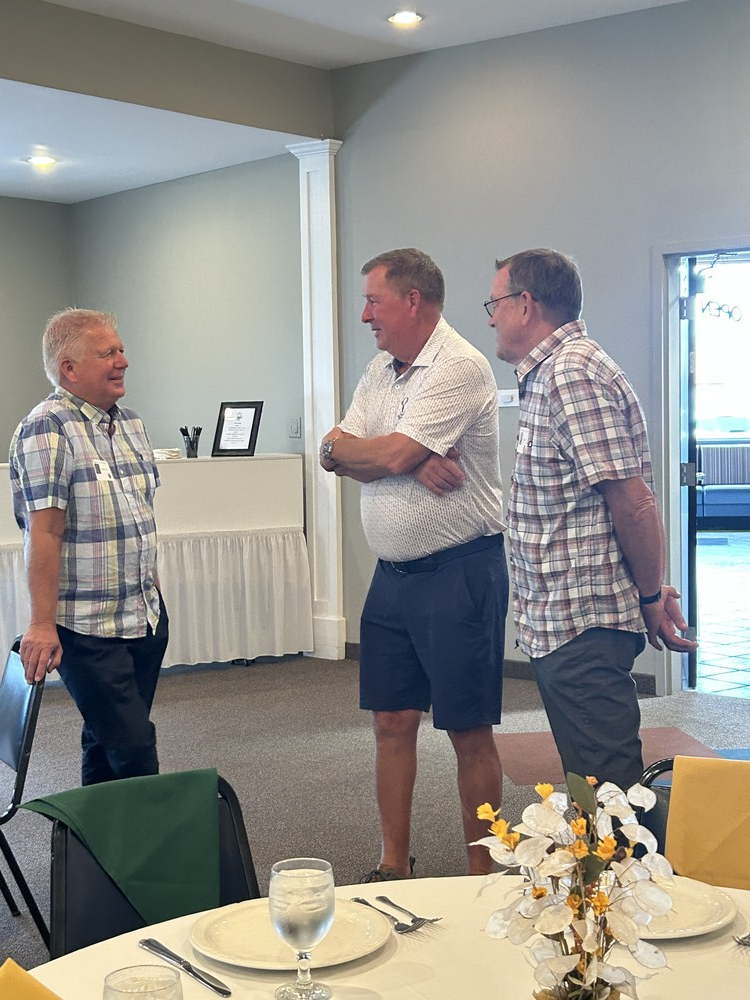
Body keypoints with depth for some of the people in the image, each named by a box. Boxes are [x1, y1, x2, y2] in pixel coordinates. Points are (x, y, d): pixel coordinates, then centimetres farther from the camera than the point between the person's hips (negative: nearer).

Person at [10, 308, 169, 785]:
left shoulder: (130, 423, 12)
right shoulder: (46, 430, -13)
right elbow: (44, 534, -19)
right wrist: (43, 624, -21)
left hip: (146, 616, 7)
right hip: (87, 629, -7)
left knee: (105, 746, 14)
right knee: (133, 751, -7)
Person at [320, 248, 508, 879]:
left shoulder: (460, 367, -14)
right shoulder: (381, 370, 13)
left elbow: (391, 455, -21)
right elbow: (340, 456, 4)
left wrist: (341, 448, -1)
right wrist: (411, 461, -13)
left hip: (460, 572, -8)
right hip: (393, 573, 8)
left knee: (469, 731, 1)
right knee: (392, 721, 11)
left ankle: (482, 874, 14)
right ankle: (394, 865, 23)